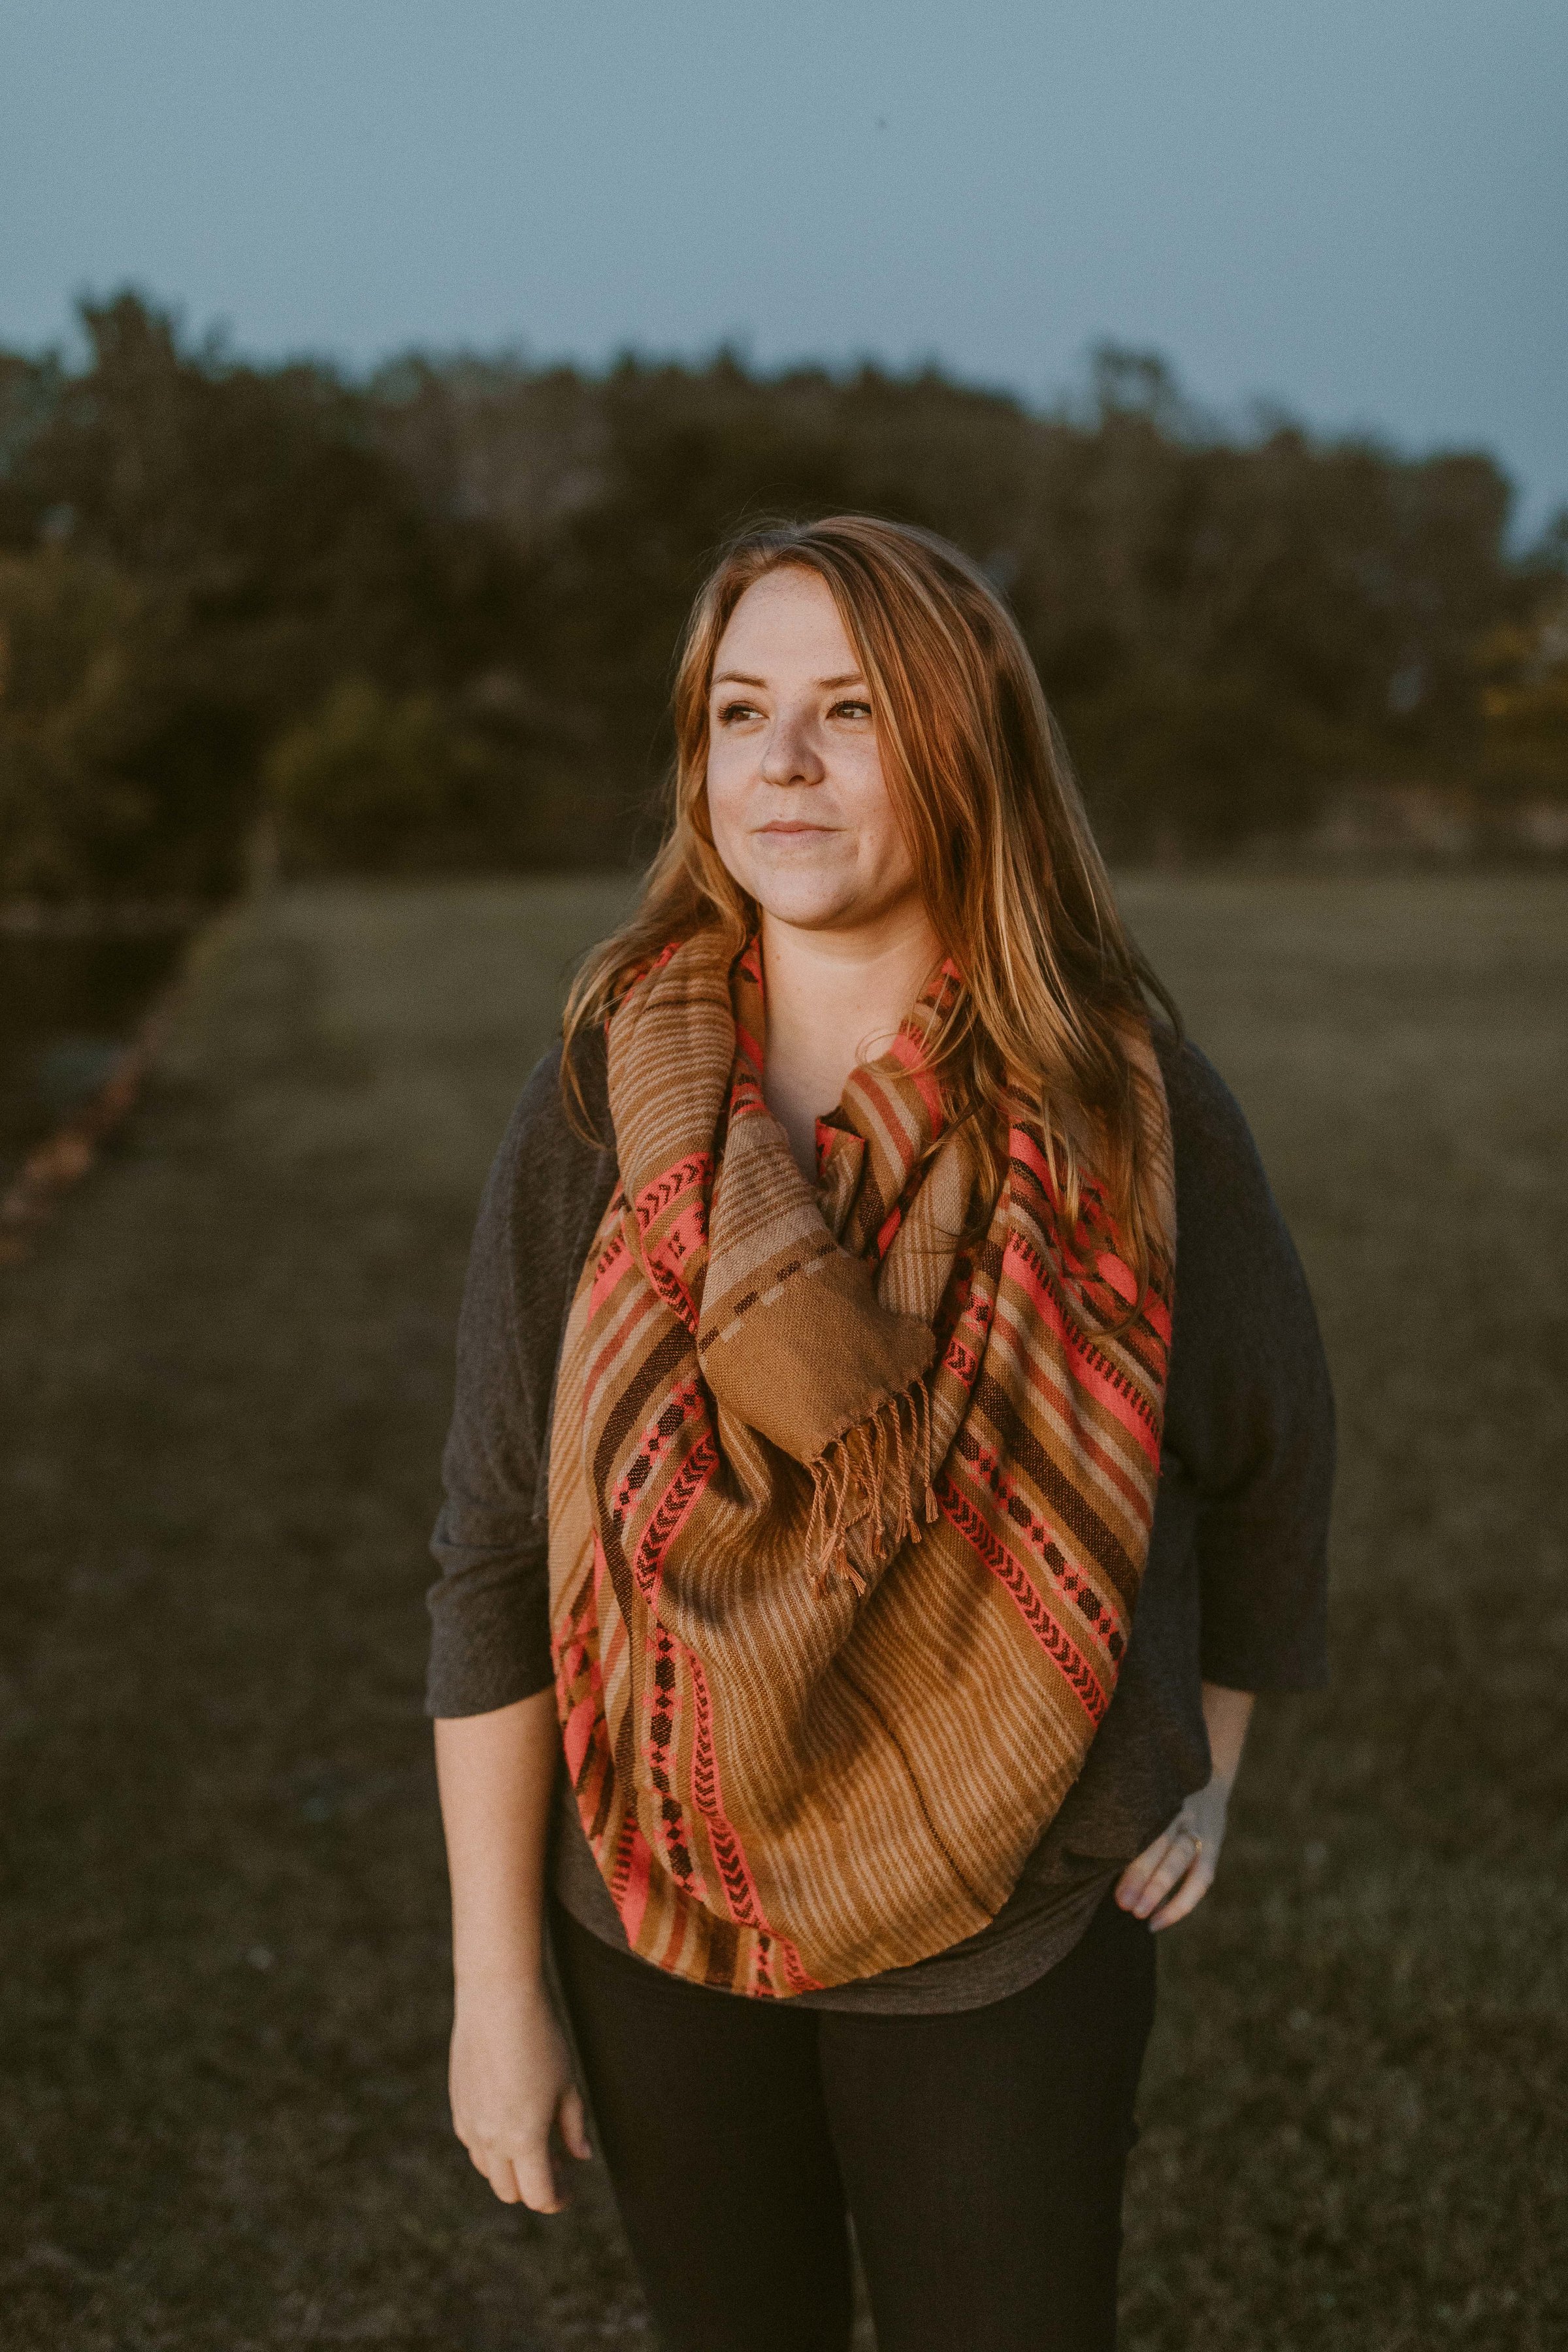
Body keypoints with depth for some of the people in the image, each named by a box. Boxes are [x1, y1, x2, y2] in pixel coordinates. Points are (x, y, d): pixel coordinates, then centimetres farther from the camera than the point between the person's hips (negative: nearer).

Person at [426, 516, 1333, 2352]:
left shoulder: (1126, 1112, -13)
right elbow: (495, 1554, -8)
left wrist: (1207, 1764, 8)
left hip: (1007, 1945, -1)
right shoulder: (600, 1105, -12)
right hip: (657, 1924, 1)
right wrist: (494, 1982, -5)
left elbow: (1266, 1447, 5)